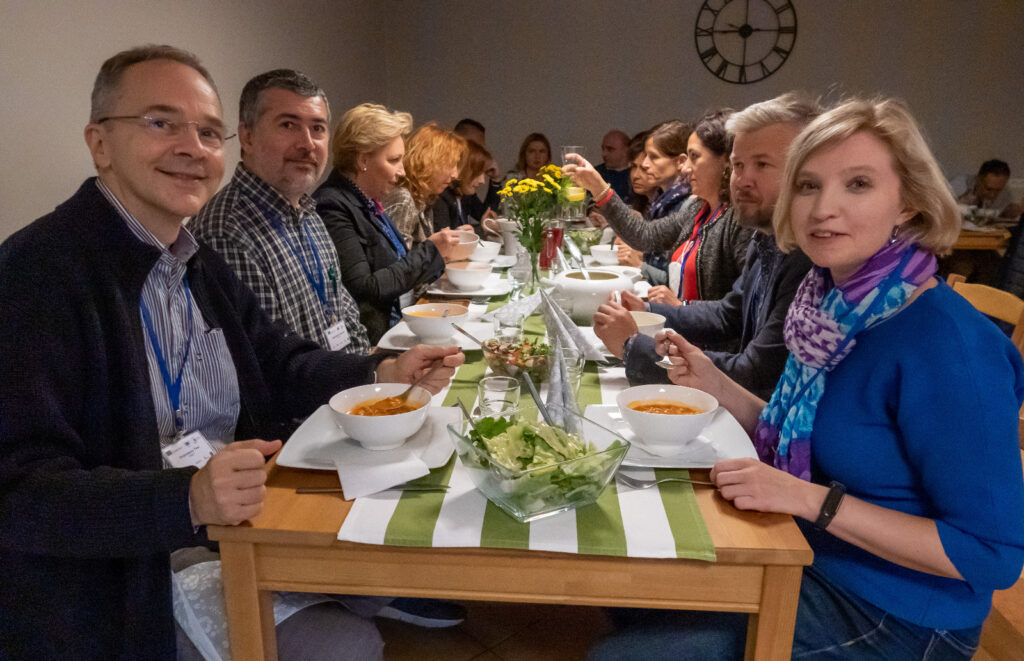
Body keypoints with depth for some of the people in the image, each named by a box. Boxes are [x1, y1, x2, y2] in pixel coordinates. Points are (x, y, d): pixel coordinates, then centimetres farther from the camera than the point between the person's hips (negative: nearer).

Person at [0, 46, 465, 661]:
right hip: (116, 581, -7)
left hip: (237, 531, 7)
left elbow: (281, 362, 14)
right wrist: (188, 499, -34)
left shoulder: (201, 265, 9)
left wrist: (385, 373, -2)